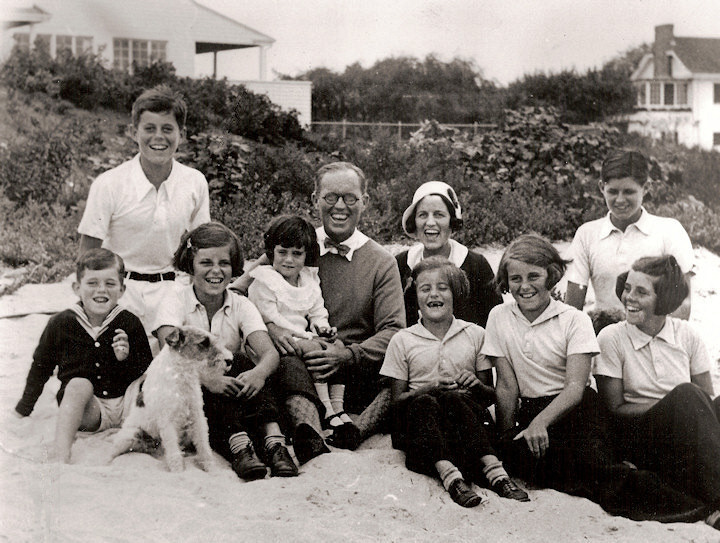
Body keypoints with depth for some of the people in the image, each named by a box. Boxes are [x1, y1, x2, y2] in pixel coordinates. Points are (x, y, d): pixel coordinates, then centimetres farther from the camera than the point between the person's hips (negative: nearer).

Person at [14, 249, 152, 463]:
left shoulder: (130, 323, -1)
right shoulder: (61, 324, -1)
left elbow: (147, 370, 5)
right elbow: (40, 367, 13)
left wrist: (126, 359, -16)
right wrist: (23, 409, 17)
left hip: (127, 406, 1)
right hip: (87, 411, -1)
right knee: (78, 384, -33)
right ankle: (61, 454, -43)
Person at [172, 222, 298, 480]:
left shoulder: (241, 306, 2)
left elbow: (269, 352, -14)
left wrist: (259, 372, -39)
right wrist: (209, 378, -40)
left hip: (234, 400, 2)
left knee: (241, 362, -28)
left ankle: (273, 441, -42)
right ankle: (238, 446, -49)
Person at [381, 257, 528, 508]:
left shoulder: (475, 335, 13)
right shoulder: (402, 341, 11)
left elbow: (492, 396, 14)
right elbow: (396, 400, 6)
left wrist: (476, 385, -10)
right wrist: (430, 389, -13)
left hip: (464, 415, 1)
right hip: (418, 420, 0)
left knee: (454, 398, -33)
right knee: (423, 402, -34)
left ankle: (493, 470, -47)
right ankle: (449, 475, -52)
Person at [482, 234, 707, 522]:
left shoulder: (574, 320, -1)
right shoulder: (499, 318, 7)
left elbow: (575, 387, -12)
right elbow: (507, 386, 5)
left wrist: (540, 422, -30)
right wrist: (506, 436, -8)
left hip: (577, 408, -1)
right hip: (531, 411, 2)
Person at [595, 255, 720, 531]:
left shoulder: (686, 336, 7)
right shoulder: (612, 338, 0)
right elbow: (615, 410, -2)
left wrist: (685, 406, -19)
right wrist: (677, 403, -13)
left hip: (691, 442, 3)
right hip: (638, 439, -3)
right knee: (686, 394, -31)